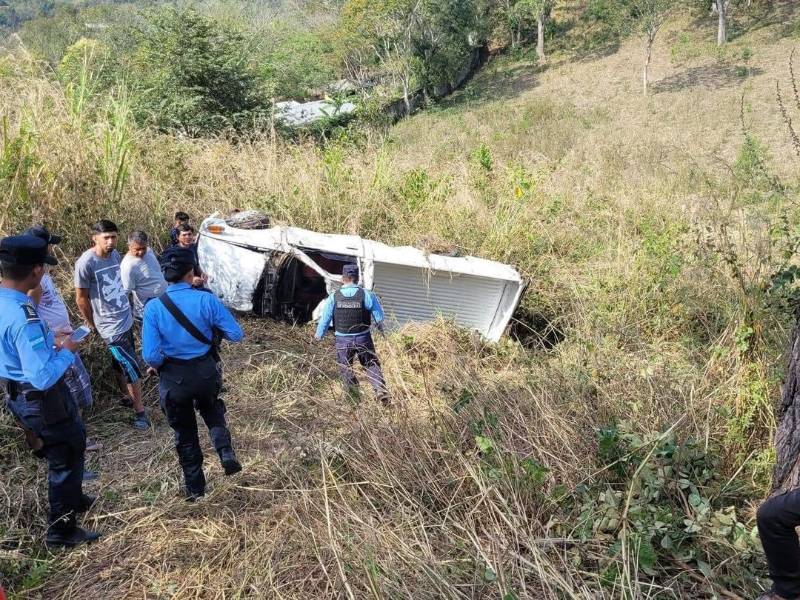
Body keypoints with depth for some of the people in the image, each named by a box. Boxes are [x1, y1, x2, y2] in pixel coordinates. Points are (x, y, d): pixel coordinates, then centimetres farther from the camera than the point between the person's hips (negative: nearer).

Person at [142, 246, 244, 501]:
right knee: (212, 412, 32)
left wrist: (157, 366, 4)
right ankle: (226, 453, 9)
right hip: (206, 372, 1)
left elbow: (151, 356, -19)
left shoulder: (153, 307, -16)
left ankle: (195, 488, 33)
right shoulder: (207, 300, -16)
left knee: (184, 432, 19)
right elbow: (236, 334, -11)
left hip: (173, 378, 0)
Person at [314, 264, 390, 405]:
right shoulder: (366, 295, -8)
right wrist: (381, 329, 16)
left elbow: (325, 318, 1)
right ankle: (380, 389, -5)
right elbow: (379, 316, -4)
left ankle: (355, 397, 15)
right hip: (363, 338, 0)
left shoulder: (333, 297, -5)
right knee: (371, 365, 12)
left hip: (343, 340, 0)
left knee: (345, 368, 15)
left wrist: (318, 335, 15)